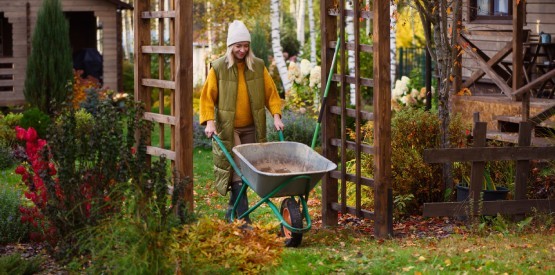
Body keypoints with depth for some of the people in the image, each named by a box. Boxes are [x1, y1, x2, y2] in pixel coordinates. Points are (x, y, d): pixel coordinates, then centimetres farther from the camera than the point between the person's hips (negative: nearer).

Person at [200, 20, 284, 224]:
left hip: (251, 128, 4)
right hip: (227, 129, -4)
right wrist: (209, 121, -14)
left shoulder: (258, 66, 4)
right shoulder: (218, 68, -4)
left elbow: (271, 93, 7)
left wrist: (276, 116, -5)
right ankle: (244, 218, -12)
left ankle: (233, 209, 26)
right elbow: (207, 97, -3)